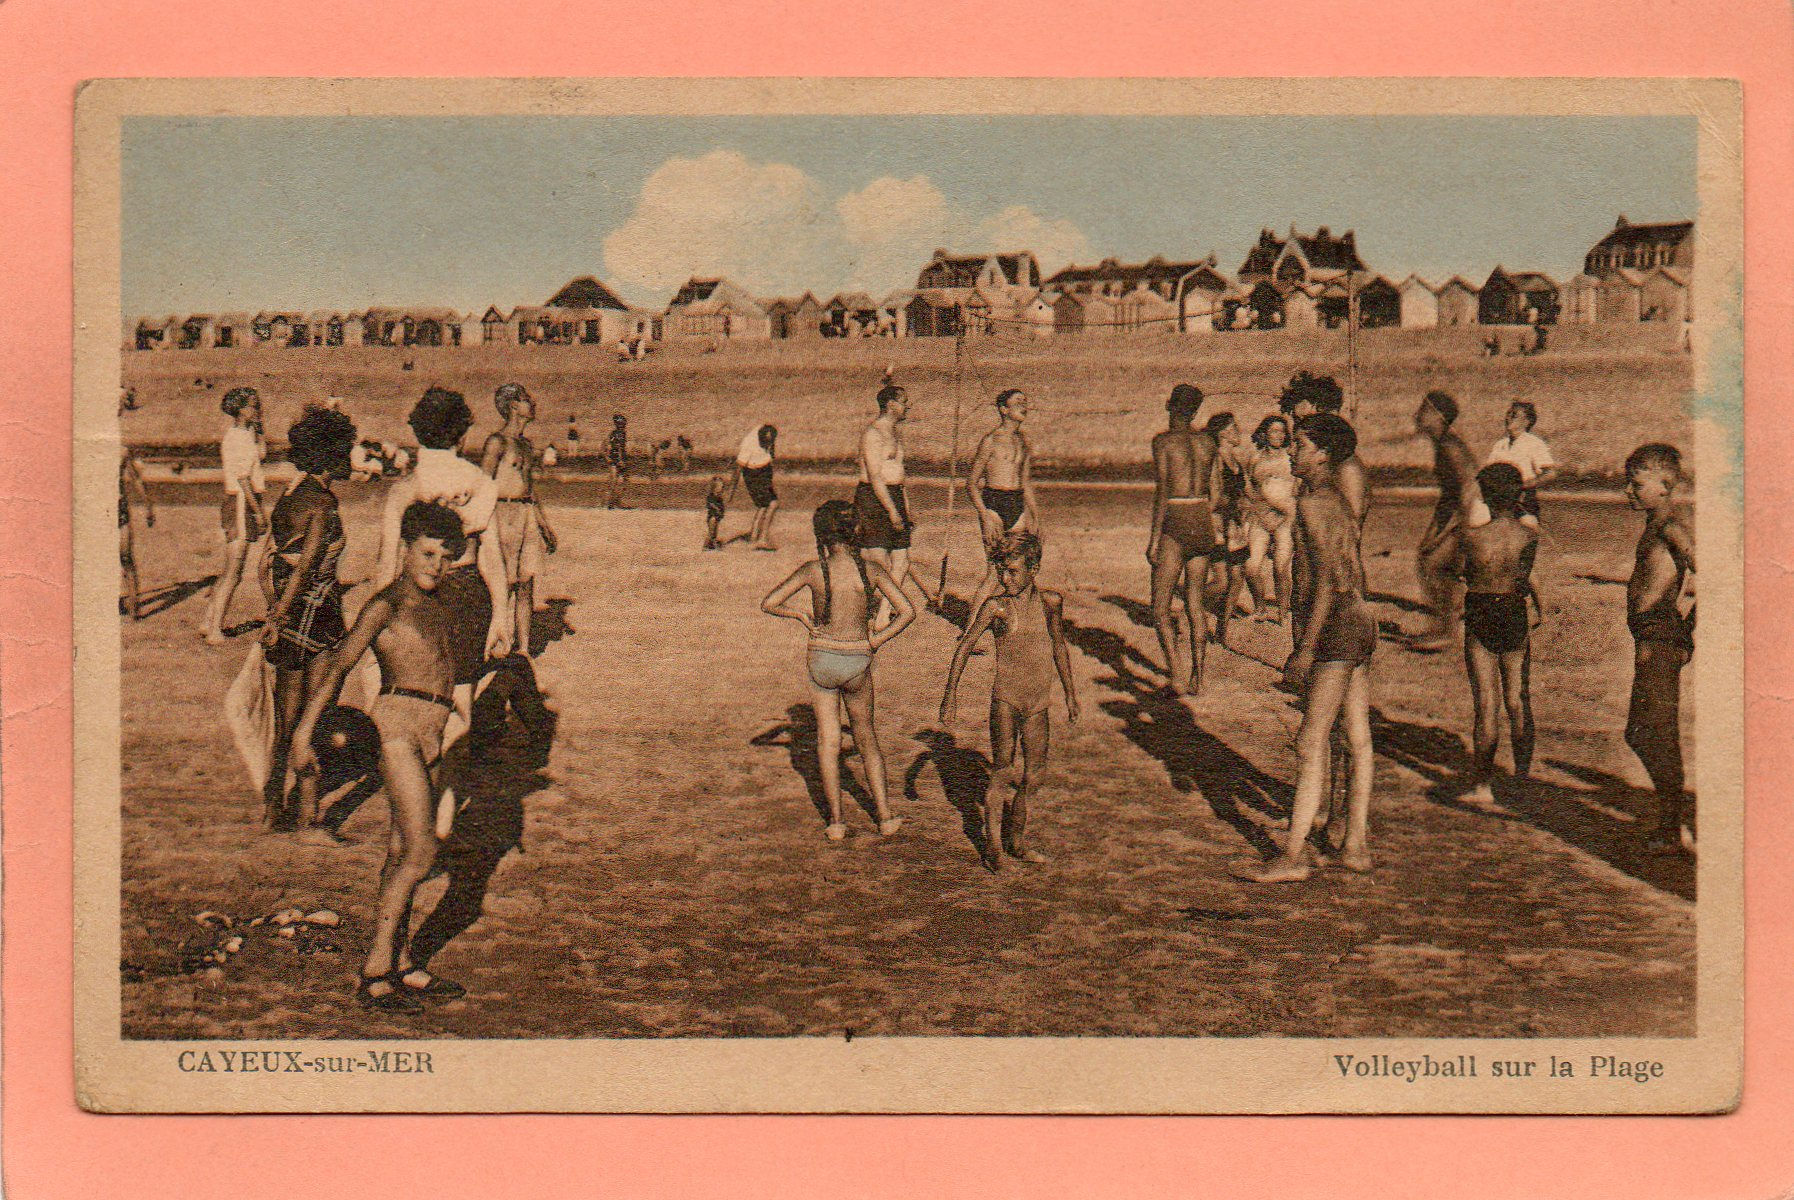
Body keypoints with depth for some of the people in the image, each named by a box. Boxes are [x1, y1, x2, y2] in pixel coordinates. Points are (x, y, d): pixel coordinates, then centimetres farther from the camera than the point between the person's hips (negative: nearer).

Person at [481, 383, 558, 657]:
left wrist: (545, 525, 27)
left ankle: (523, 649, 10)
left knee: (526, 584, 6)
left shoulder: (526, 445, 18)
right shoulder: (497, 442, -7)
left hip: (528, 516, 8)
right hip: (503, 514, -8)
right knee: (503, 585, -8)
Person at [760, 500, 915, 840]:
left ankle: (836, 821, 11)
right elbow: (907, 611, -10)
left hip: (821, 660, -1)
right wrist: (875, 640, -1)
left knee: (828, 741, 11)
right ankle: (885, 816, 16)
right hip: (858, 660, 1)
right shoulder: (871, 570, -8)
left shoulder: (813, 569, -11)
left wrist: (801, 615, 6)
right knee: (866, 737, 19)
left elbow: (768, 604, -8)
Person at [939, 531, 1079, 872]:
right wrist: (951, 694, -13)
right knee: (1003, 773, -6)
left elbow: (1059, 648, 18)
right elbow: (964, 647, -6)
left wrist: (1070, 694, 24)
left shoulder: (1050, 602, 4)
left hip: (1040, 703, 4)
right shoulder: (996, 606, -6)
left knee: (1033, 776, 9)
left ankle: (1016, 840, 26)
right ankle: (992, 841, 8)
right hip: (1006, 698, -4)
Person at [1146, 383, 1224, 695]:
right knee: (1195, 602, 14)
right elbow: (1216, 493, 12)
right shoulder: (1208, 443, 9)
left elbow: (1162, 492, -13)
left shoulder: (1163, 441, -7)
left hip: (1175, 523, -6)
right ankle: (1197, 675, 16)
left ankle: (1178, 674, -16)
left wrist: (1154, 537, -11)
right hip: (1204, 523, 6)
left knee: (1160, 607, -1)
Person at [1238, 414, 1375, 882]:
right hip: (1361, 620, 10)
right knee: (1358, 739, 12)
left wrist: (1307, 648, -19)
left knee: (1312, 742, -9)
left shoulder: (1313, 502, -14)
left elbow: (1327, 579, -19)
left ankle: (1294, 856, -9)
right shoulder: (1339, 500, 15)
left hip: (1336, 624, -10)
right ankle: (1356, 845, 18)